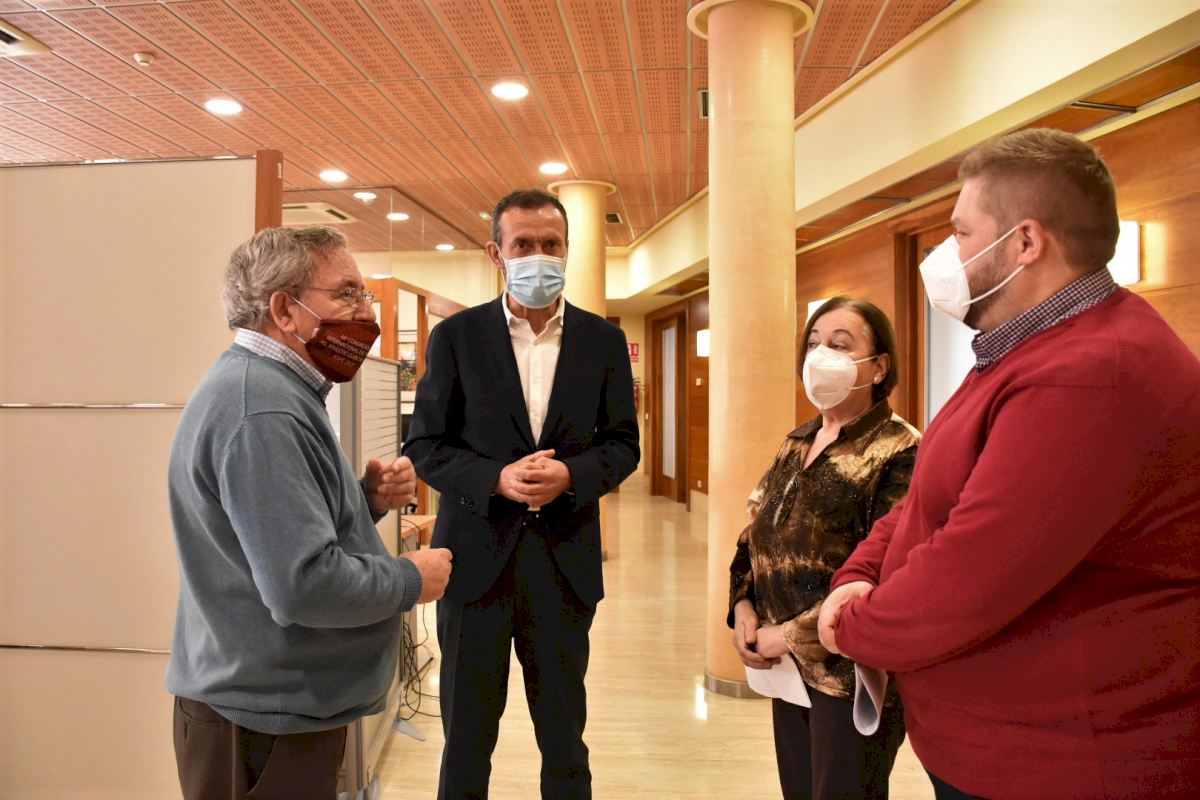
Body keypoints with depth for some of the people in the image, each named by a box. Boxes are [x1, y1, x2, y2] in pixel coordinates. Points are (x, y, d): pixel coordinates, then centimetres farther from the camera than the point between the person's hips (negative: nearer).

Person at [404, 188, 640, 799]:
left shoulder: (602, 339, 3)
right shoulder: (456, 336, 0)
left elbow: (622, 444, 6)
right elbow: (424, 445, 0)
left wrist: (571, 473, -15)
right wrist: (496, 479, -17)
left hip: (565, 559, 1)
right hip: (476, 556, -1)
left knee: (564, 736, 15)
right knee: (467, 735, 13)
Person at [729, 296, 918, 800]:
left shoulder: (899, 452, -16)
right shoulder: (796, 443, 9)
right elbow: (754, 533, 14)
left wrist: (793, 636, -18)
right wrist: (743, 606, -2)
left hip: (853, 673, -7)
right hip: (788, 666, 7)